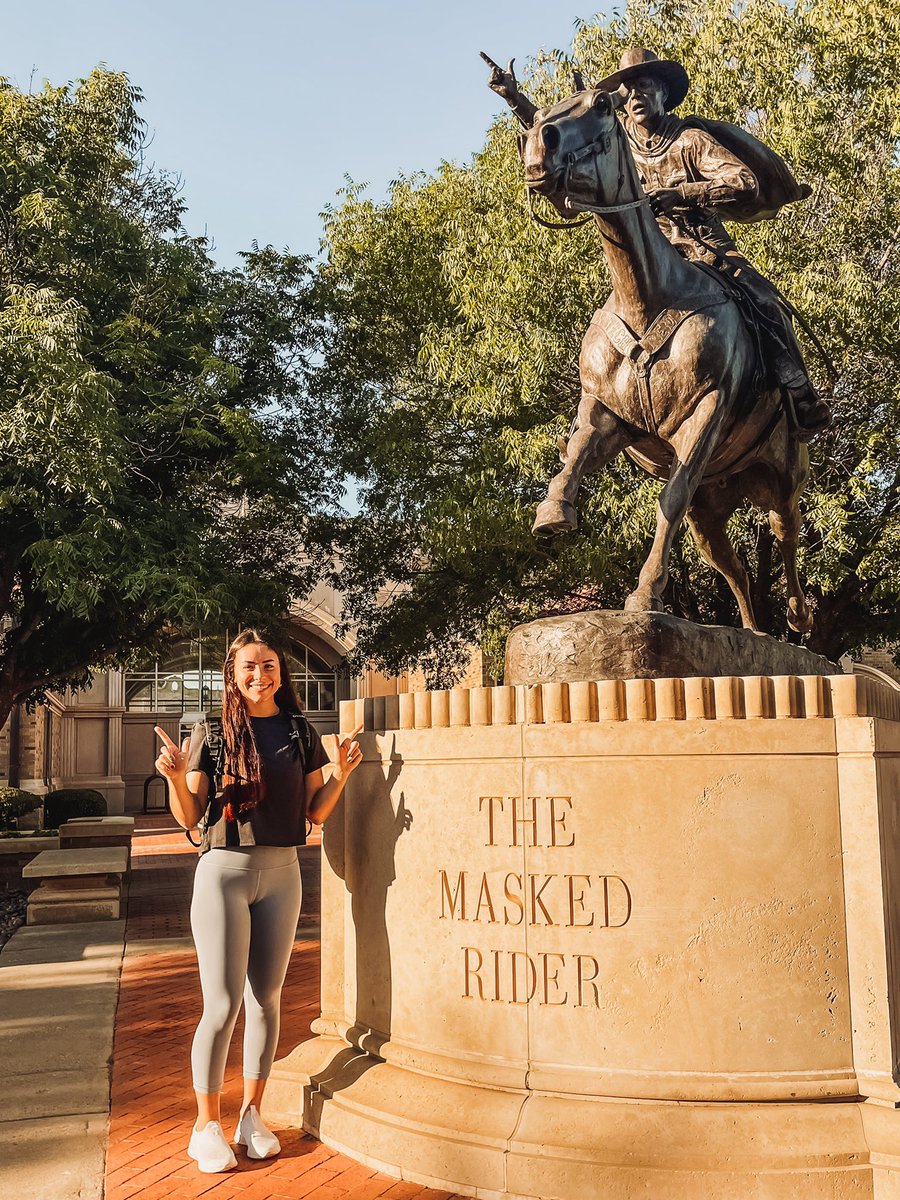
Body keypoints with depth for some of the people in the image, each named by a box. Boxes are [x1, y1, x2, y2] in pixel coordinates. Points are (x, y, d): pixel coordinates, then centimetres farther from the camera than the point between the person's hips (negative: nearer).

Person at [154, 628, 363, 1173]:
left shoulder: (301, 732, 4)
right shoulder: (215, 733, -3)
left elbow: (315, 812, 7)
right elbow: (190, 819, -2)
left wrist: (342, 772, -9)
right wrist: (176, 778, -20)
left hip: (282, 873, 3)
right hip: (224, 871, -3)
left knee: (266, 999, 12)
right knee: (222, 1005, -2)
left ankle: (252, 1113, 27)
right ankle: (207, 1124, 15)